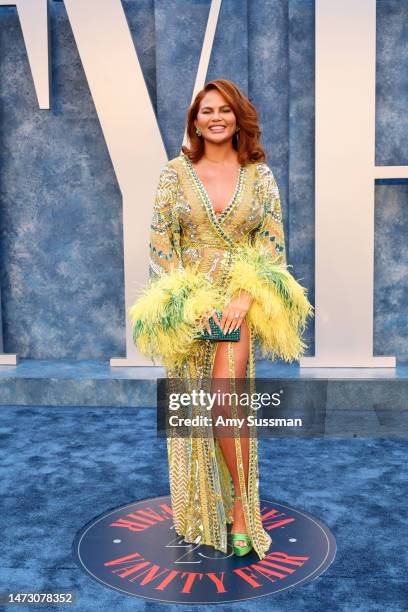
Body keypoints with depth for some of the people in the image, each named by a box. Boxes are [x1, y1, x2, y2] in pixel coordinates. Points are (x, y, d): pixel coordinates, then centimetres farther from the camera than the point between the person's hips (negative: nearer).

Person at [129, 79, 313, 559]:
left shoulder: (259, 175, 3)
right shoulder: (176, 172, 2)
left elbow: (273, 245, 1)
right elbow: (159, 243, -1)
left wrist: (244, 297, -12)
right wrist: (189, 301, -10)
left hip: (241, 303, -1)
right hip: (185, 304, 1)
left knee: (225, 402, -15)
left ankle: (241, 509, 4)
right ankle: (200, 511, 25)